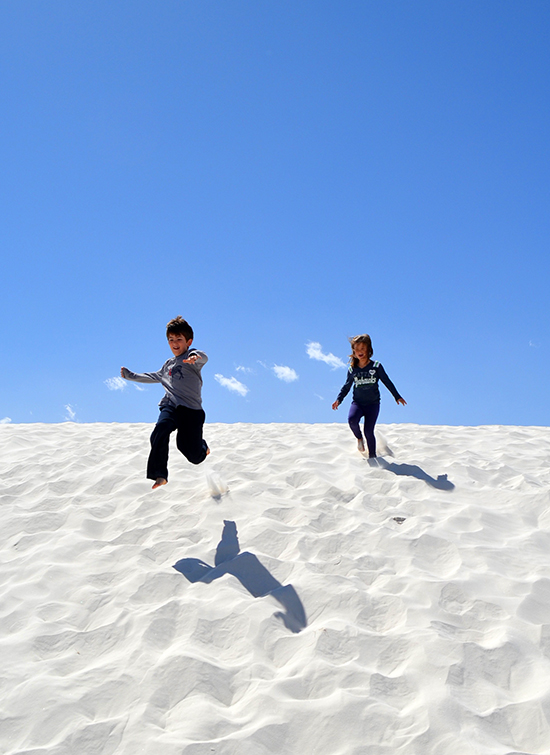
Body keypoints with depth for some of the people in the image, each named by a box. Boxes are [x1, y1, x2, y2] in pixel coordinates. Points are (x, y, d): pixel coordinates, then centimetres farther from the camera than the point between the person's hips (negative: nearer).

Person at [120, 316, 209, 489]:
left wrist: (195, 357, -48)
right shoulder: (168, 365, 26)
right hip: (170, 406, 5)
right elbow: (154, 377, 44)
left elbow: (203, 358, -24)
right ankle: (160, 476, -20)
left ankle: (201, 447, 31)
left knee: (194, 456, -8)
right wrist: (132, 376, 47)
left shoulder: (192, 357, 2)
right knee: (159, 433, -27)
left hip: (191, 409, -5)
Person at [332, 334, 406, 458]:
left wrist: (397, 396, 3)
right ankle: (359, 438, 5)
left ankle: (372, 456, 8)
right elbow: (347, 386, 15)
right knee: (352, 420, -28)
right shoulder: (352, 369, 4)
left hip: (373, 403, -1)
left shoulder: (376, 367, -2)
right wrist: (339, 399, 5)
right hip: (357, 402, 1)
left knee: (369, 431, -10)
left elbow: (387, 382, 6)